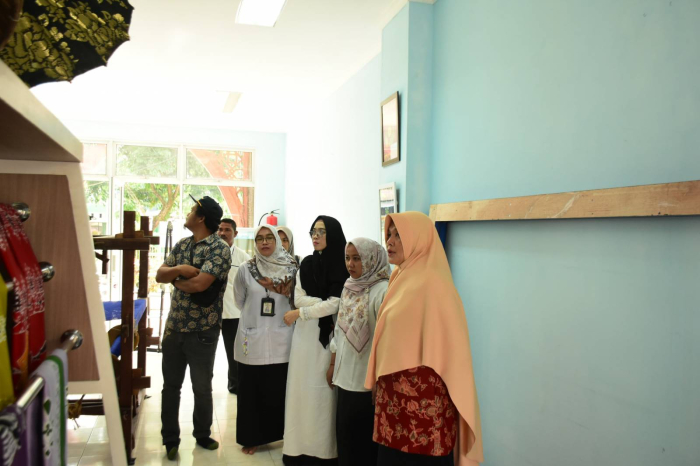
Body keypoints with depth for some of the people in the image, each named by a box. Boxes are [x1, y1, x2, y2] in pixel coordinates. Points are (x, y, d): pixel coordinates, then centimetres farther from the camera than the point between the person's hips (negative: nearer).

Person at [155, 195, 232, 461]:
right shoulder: (182, 245, 8)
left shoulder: (220, 249, -15)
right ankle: (170, 439, 27)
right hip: (173, 326, 6)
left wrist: (175, 279, -7)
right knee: (171, 385, 12)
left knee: (202, 387, 10)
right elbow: (160, 275, 4)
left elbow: (199, 283, -25)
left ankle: (202, 434, 31)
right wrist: (179, 269, -16)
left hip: (202, 331, -5)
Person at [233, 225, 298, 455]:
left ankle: (282, 434, 25)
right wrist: (256, 313, 6)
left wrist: (287, 293, -10)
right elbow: (239, 302, 11)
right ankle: (251, 437, 23)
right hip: (252, 339, 0)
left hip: (281, 339, 0)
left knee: (280, 390, 7)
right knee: (251, 391, 7)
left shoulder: (291, 268, 0)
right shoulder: (246, 269, 0)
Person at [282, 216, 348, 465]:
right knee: (302, 388, 6)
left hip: (328, 334, -4)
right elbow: (298, 298, 2)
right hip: (305, 334, 4)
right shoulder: (306, 264, 9)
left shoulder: (343, 266, -6)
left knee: (323, 390, -1)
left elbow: (335, 304, -12)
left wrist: (299, 313, -7)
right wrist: (325, 304, -12)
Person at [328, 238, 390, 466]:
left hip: (368, 380, -7)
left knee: (364, 439, 6)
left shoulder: (383, 291, -18)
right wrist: (333, 364, 17)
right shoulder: (349, 288, 7)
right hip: (346, 376, 7)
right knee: (345, 434, 17)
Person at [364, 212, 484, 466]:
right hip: (395, 395, 8)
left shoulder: (432, 284, -18)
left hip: (422, 402, -8)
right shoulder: (403, 278, 9)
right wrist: (380, 384, 16)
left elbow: (440, 349, -18)